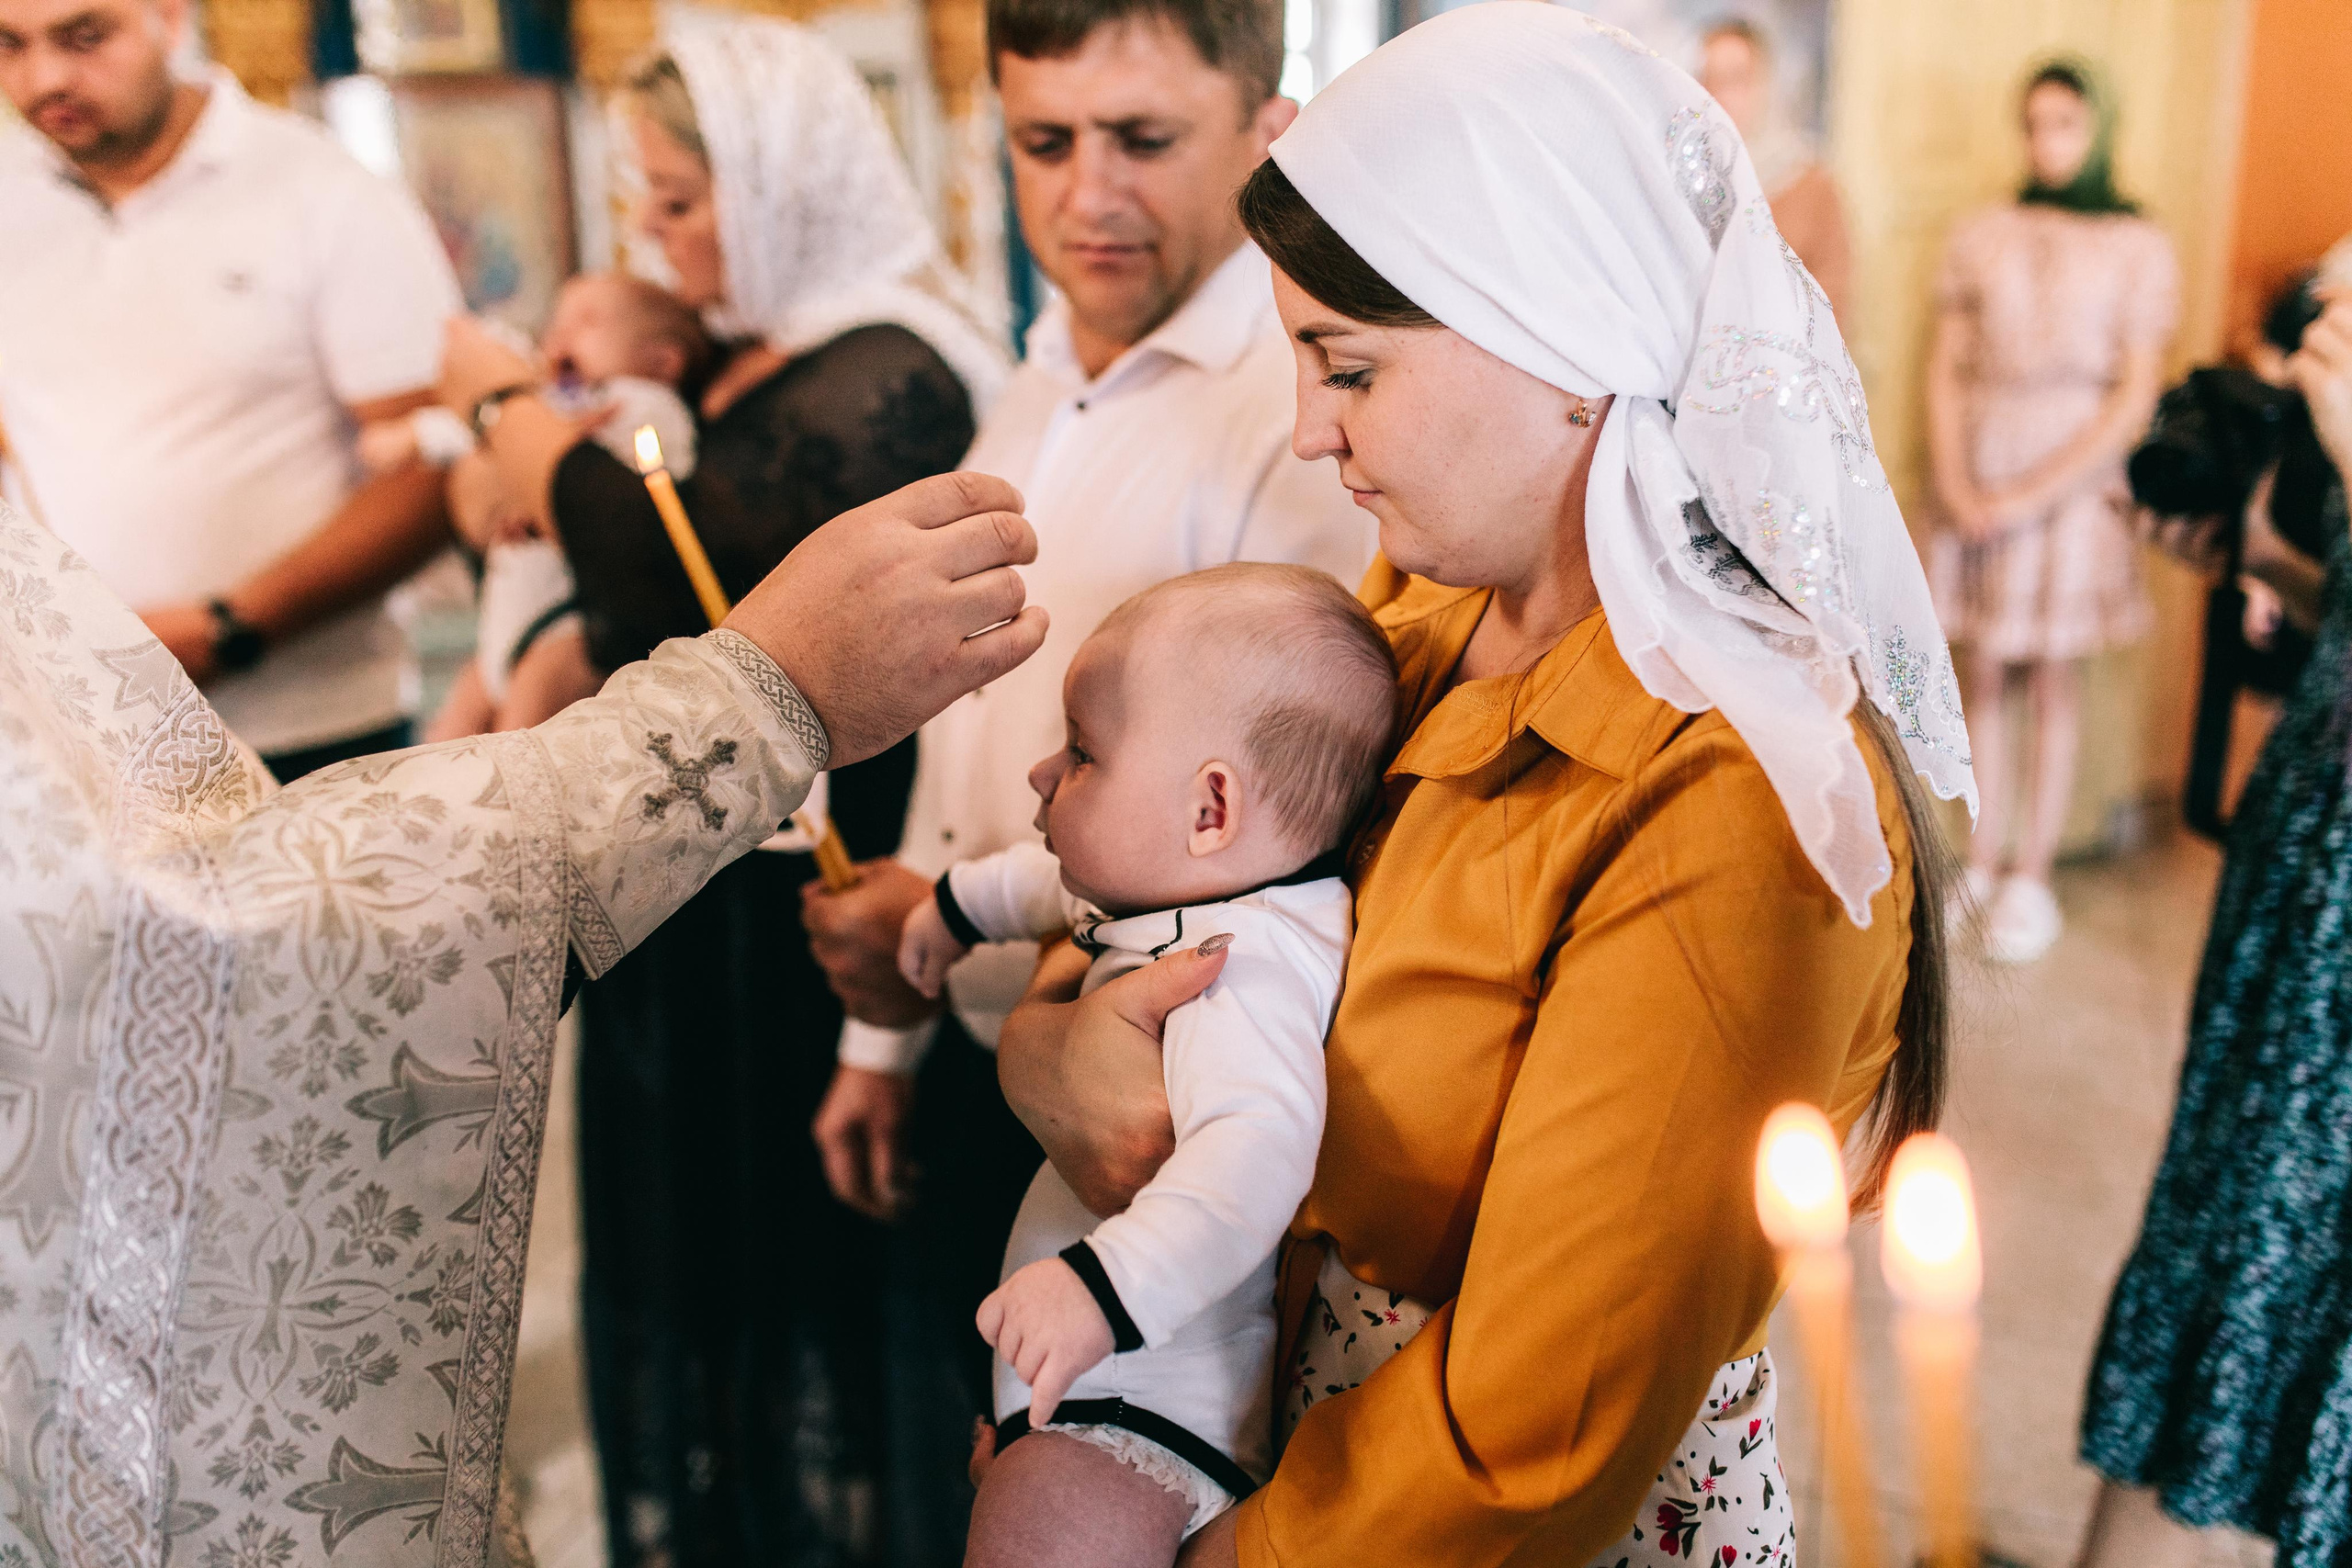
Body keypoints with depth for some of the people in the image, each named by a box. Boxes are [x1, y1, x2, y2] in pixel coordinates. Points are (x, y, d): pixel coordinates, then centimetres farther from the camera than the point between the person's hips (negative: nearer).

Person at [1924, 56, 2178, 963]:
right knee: (1985, 679, 5)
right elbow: (1946, 372, 6)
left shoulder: (2140, 249, 1)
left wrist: (2032, 493, -12)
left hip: (2074, 480, -2)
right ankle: (1981, 864, 15)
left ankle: (2031, 876, 11)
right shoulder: (1980, 239, 7)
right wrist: (1954, 481, -8)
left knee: (2054, 682, 3)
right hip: (1980, 481, 2)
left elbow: (2134, 399, -4)